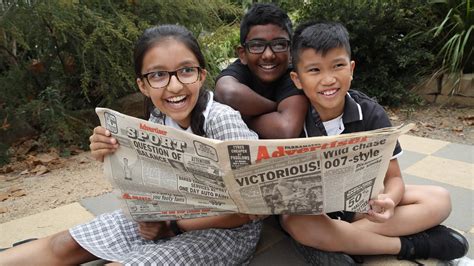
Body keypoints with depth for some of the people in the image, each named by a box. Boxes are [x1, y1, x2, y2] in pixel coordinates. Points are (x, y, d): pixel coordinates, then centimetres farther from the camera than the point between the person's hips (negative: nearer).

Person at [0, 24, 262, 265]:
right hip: (172, 213, 6)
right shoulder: (159, 118, -7)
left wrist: (173, 227, -19)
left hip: (227, 227, -6)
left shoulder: (222, 119, -27)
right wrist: (112, 158, -14)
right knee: (64, 245, 6)